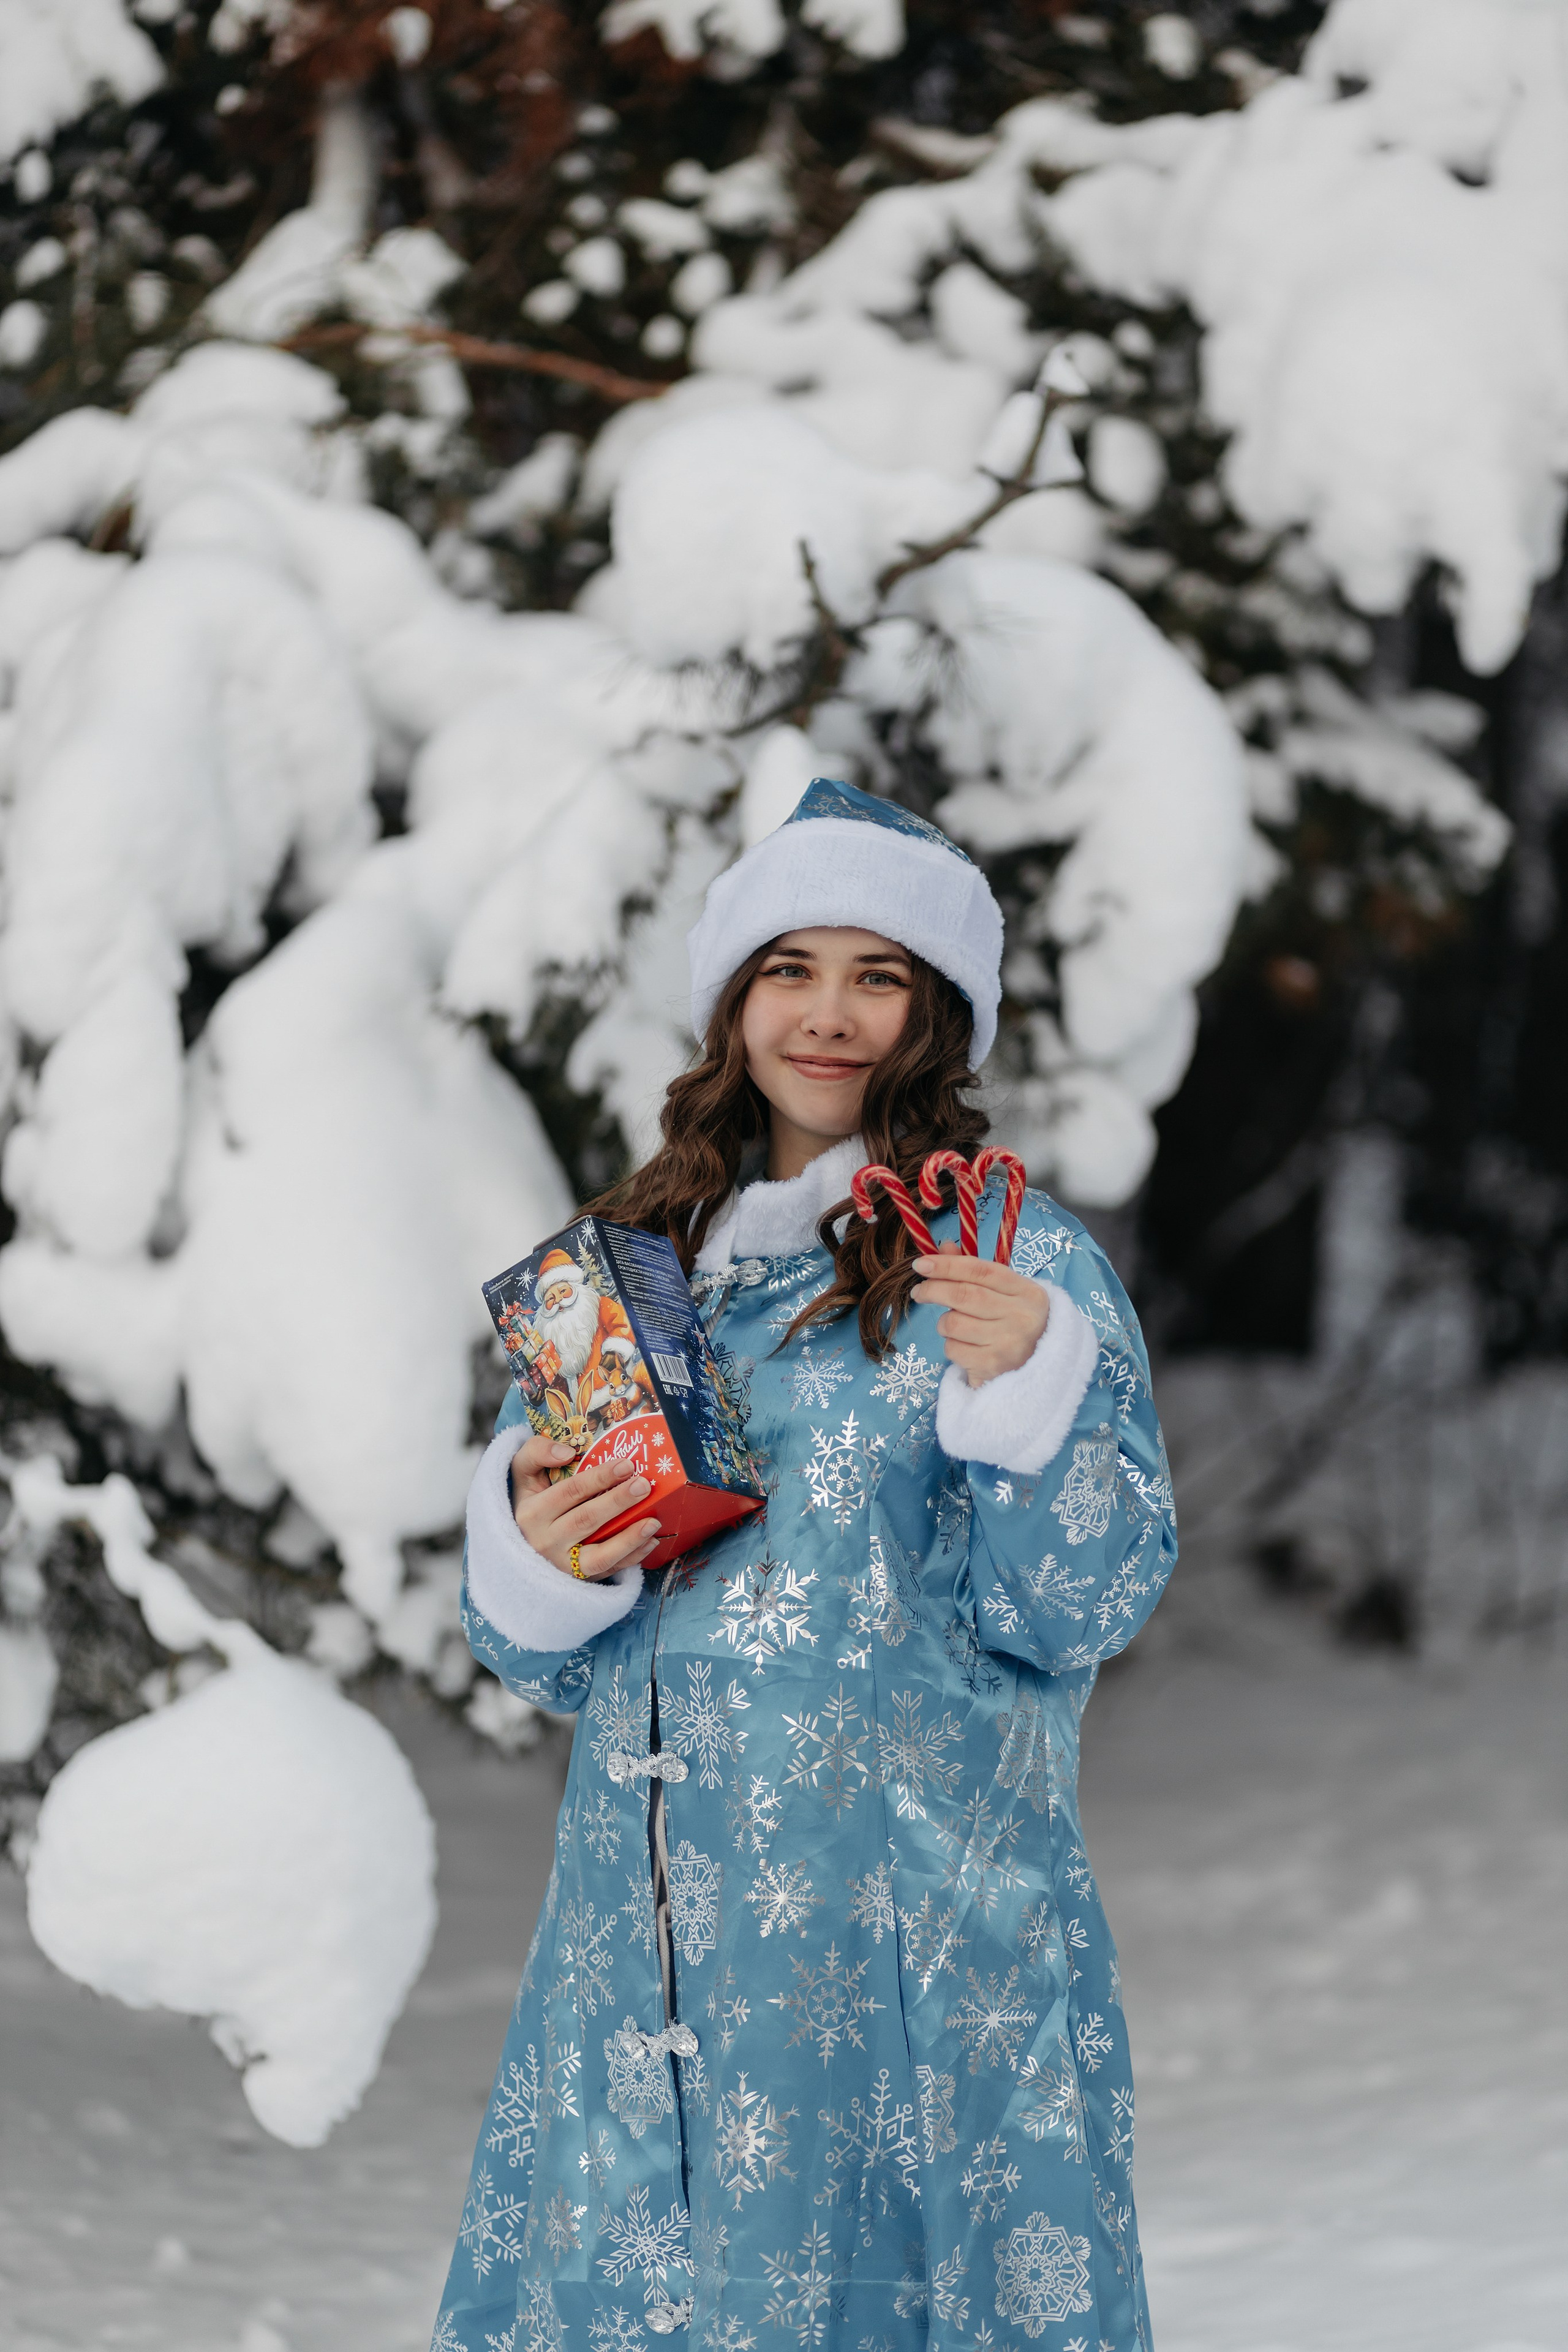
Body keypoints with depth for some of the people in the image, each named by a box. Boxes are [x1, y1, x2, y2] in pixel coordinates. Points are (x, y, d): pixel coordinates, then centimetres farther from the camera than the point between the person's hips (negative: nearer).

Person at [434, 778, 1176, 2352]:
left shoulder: (1019, 1259, 0)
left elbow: (1084, 1611, -8)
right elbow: (526, 1649, 15)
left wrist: (1025, 1386, -22)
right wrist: (540, 1562, -7)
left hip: (916, 1913, -4)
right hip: (648, 1914, 4)